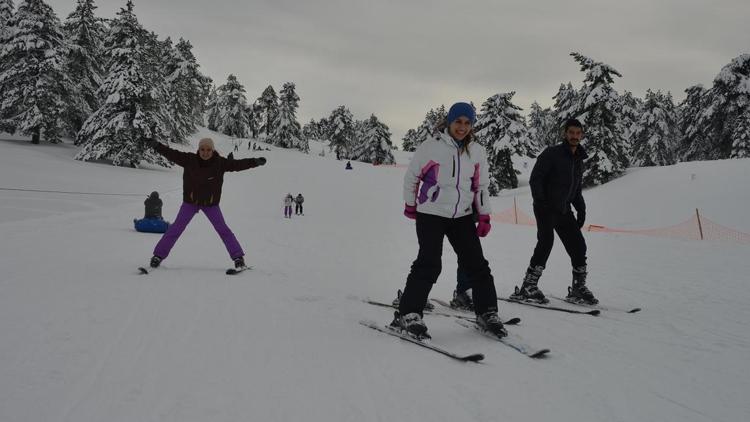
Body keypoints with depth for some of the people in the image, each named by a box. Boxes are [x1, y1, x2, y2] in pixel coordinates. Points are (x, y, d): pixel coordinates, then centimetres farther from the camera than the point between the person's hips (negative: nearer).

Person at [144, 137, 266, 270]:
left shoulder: (220, 163, -15)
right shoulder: (189, 159, -14)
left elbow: (238, 164, -17)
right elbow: (172, 154, -15)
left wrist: (254, 162, -27)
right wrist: (156, 145, -25)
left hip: (211, 204, 0)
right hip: (190, 202, 0)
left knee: (222, 229, -6)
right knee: (176, 228, -1)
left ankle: (238, 257, 0)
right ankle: (158, 255, 9)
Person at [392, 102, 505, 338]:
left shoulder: (477, 152, 5)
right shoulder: (432, 146, -7)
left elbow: (481, 186, 11)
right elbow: (411, 175, 3)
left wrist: (485, 216, 5)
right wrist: (410, 204, 9)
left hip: (462, 216, 4)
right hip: (430, 214, -4)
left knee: (476, 264, 4)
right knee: (429, 264, -14)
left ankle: (487, 314, 17)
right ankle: (408, 314, -4)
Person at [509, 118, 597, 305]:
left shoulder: (579, 160, 16)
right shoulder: (552, 154, -6)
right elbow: (535, 179, -11)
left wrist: (581, 209, 12)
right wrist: (541, 201, -22)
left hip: (564, 210, 7)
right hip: (546, 208, -7)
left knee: (578, 245, 4)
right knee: (546, 241, -20)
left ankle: (578, 288, 17)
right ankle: (528, 287, -18)